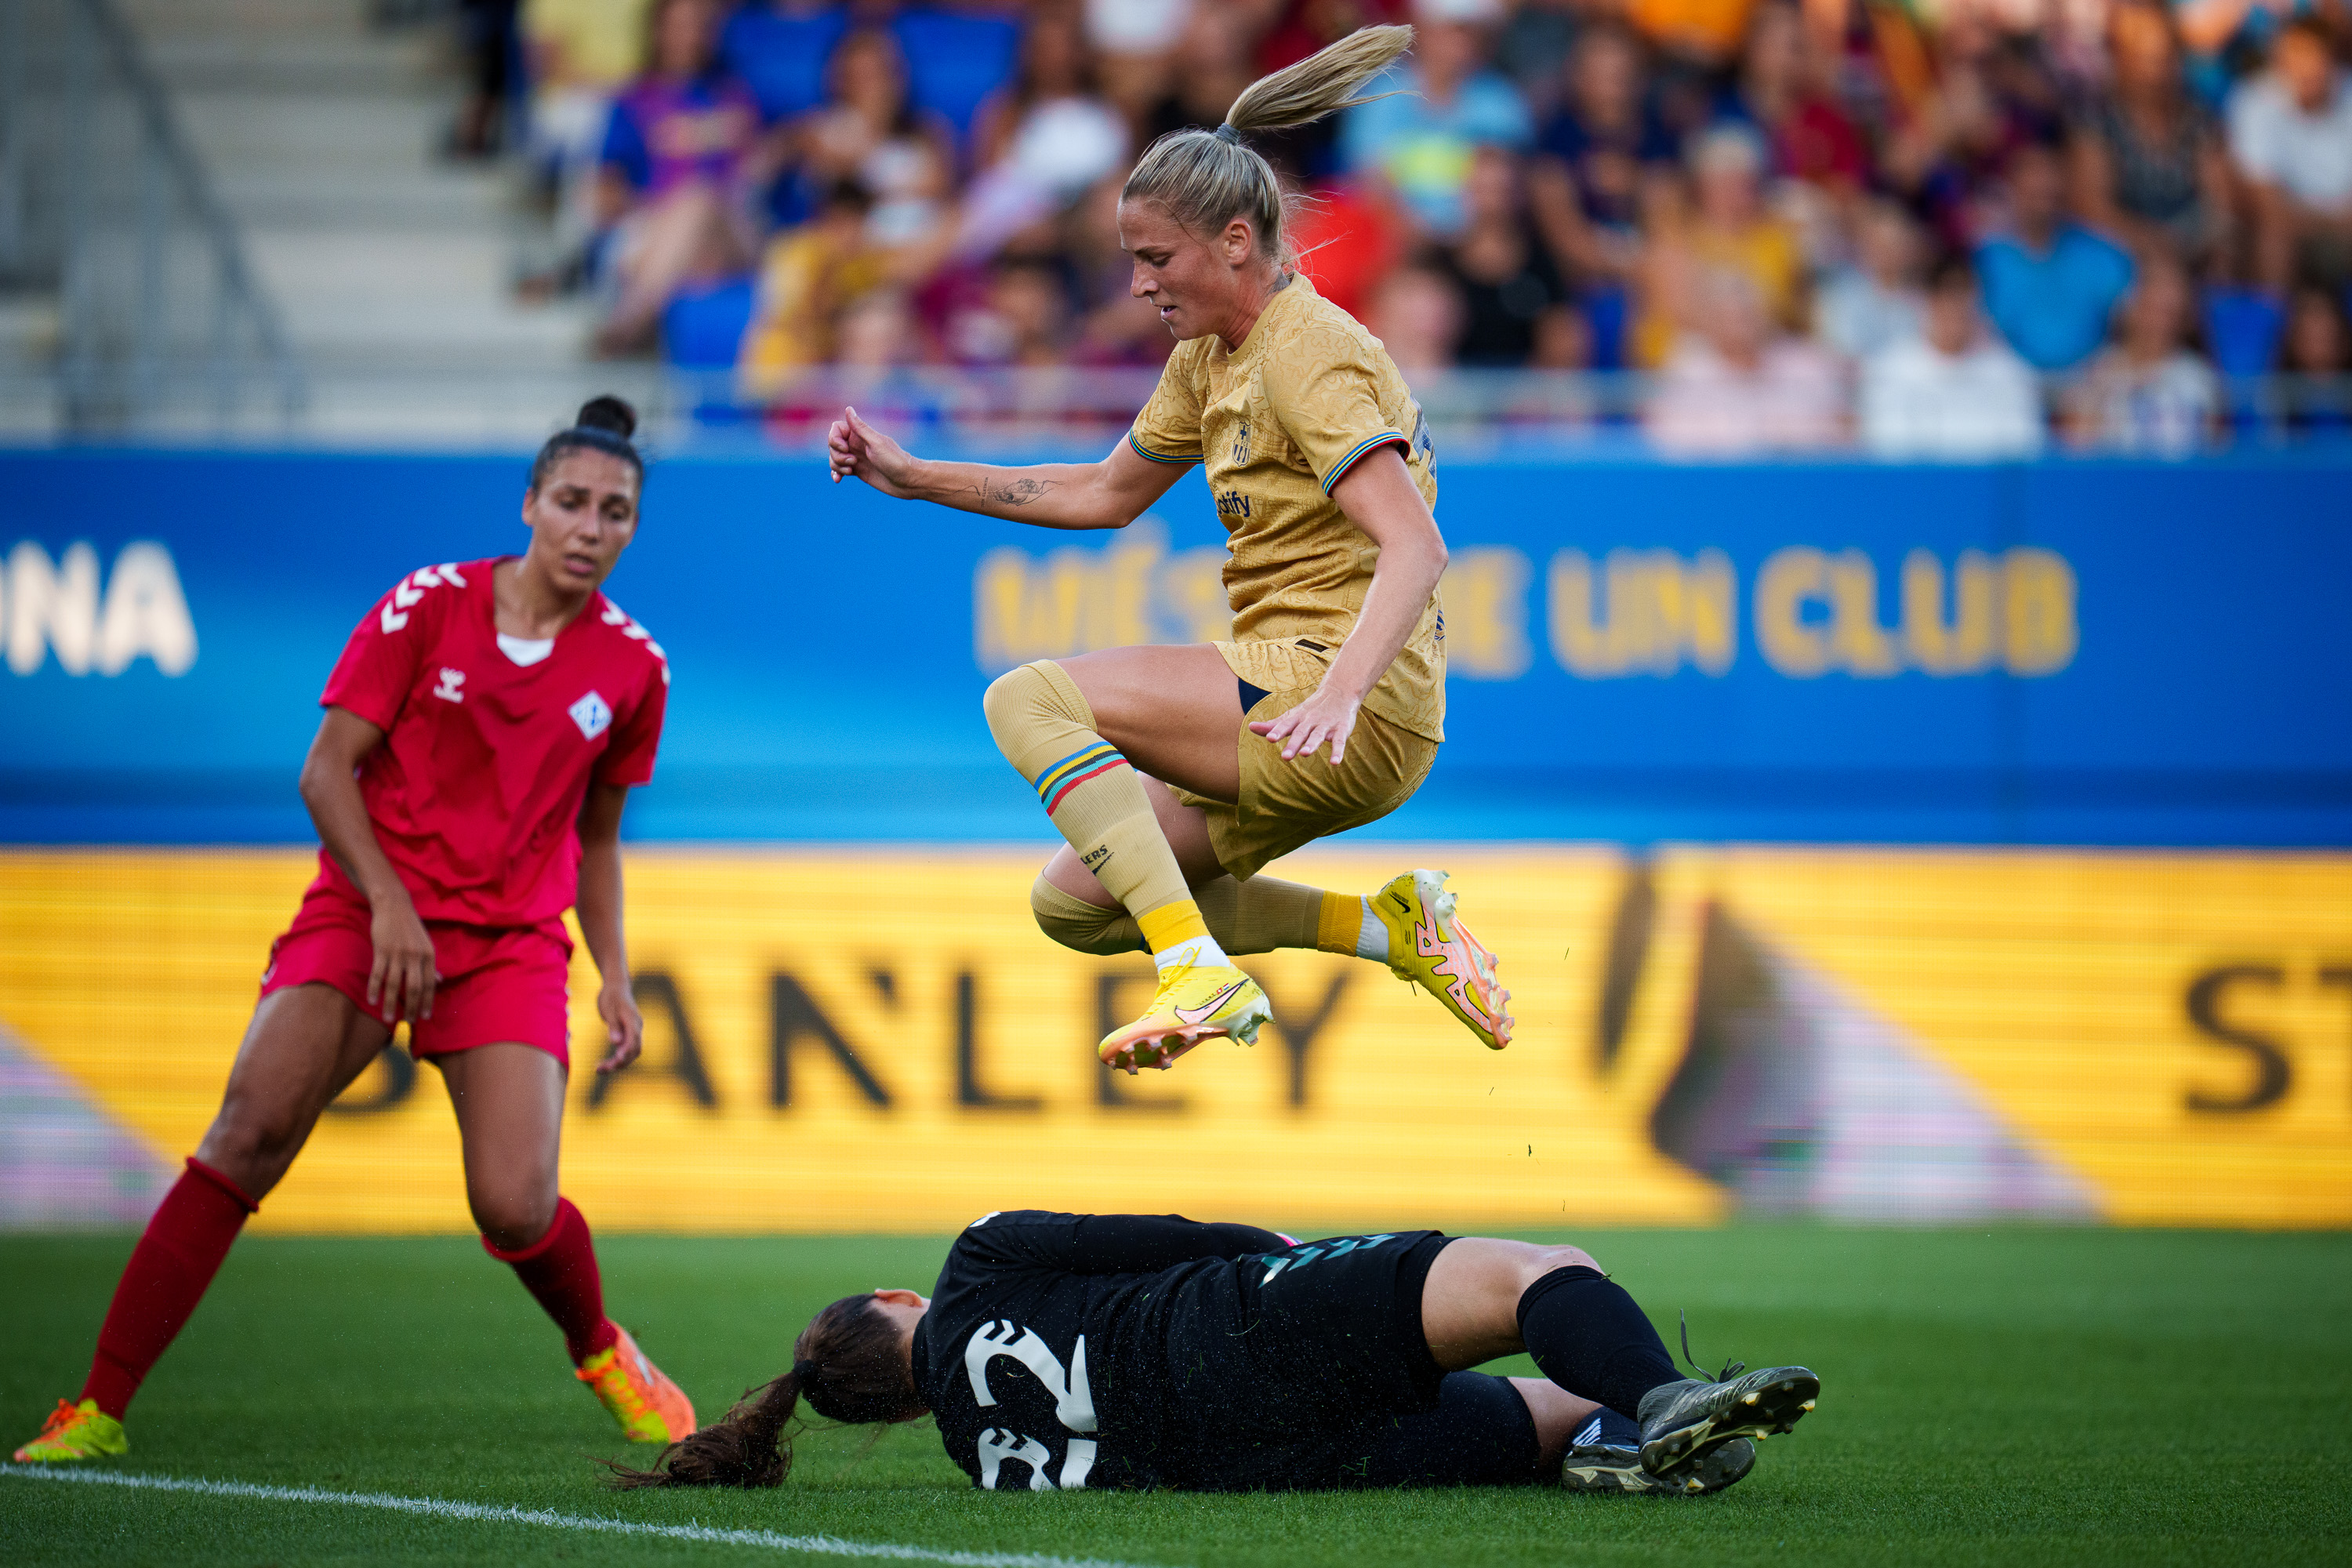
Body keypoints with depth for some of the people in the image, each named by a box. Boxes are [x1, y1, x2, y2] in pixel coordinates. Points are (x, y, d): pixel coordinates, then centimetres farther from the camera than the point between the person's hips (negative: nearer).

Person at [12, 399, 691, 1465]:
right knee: (252, 1130, -22)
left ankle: (605, 1356, 19)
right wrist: (389, 903, -16)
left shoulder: (631, 667, 4)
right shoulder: (428, 606, -4)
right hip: (366, 912, -1)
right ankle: (100, 1408, -19)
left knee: (515, 1207, -17)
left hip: (511, 941, 1)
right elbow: (327, 770, -4)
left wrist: (615, 976, 10)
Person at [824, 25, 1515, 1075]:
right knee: (1072, 907, 12)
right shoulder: (1208, 358, 13)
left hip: (1362, 719, -10)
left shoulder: (1309, 356, -15)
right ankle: (1388, 927, 8)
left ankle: (1201, 971, -27)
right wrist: (912, 479, 21)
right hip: (1292, 697, 10)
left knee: (1031, 699, -19)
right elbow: (1106, 494, 27)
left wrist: (1340, 693, -41)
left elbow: (1416, 551, -26)